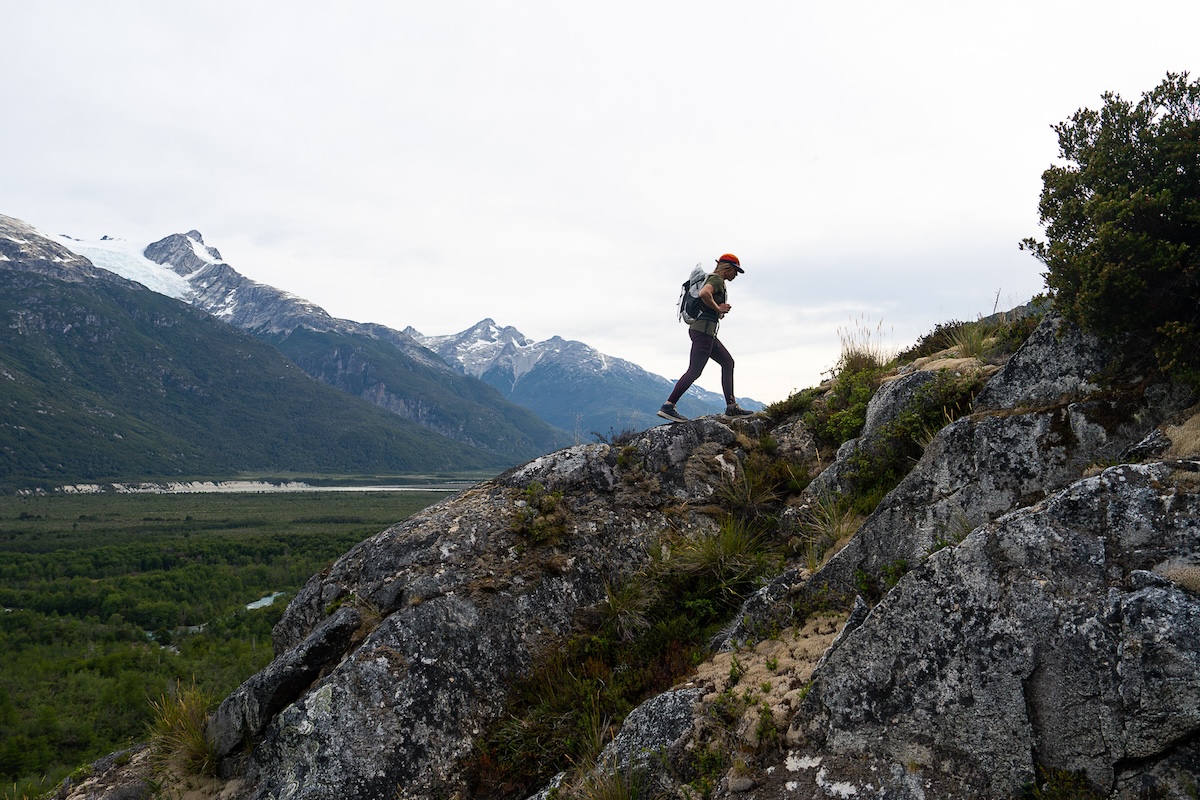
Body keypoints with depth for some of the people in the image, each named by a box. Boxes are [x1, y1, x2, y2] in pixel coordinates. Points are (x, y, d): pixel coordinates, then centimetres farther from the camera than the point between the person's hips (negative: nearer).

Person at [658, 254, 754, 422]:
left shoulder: (717, 281, 23)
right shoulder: (716, 279, -8)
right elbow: (703, 294, -29)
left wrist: (721, 310, 16)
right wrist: (718, 308, -15)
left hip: (707, 332, 11)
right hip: (703, 329, -11)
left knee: (727, 362, 13)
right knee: (694, 371, -12)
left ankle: (731, 407, 11)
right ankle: (667, 407, -14)